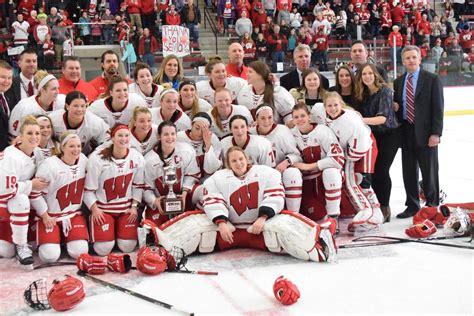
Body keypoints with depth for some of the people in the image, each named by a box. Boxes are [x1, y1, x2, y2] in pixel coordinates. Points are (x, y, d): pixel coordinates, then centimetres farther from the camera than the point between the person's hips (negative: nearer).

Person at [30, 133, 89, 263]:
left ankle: (66, 236, 18)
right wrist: (45, 216, -10)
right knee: (50, 255, -17)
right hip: (50, 216, -3)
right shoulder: (49, 165, -19)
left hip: (74, 214, 4)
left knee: (80, 251, -16)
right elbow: (35, 193, -13)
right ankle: (55, 236, 17)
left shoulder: (84, 160, -3)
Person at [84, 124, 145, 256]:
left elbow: (138, 185, 5)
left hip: (126, 208, 3)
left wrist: (134, 206, 0)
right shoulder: (97, 159, -16)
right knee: (103, 249, -11)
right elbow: (88, 188, -9)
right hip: (103, 208, -3)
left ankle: (118, 229, 27)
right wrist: (94, 209, -12)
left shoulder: (137, 158, -6)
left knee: (128, 247, -6)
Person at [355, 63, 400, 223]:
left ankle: (385, 209, 2)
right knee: (371, 171, 1)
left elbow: (383, 118, -28)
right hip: (374, 135, 6)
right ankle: (381, 204, 19)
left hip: (389, 134, -6)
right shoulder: (363, 94, 3)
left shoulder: (384, 91, -16)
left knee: (381, 170, -12)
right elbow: (362, 115, 12)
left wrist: (363, 120, -41)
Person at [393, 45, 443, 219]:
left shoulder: (432, 80, -3)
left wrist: (436, 133, -13)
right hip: (406, 133, 4)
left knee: (429, 171, 5)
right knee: (408, 172, 9)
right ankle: (412, 206, 21)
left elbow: (438, 108, -7)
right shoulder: (398, 82, 11)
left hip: (425, 133, -4)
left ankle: (432, 206, 17)